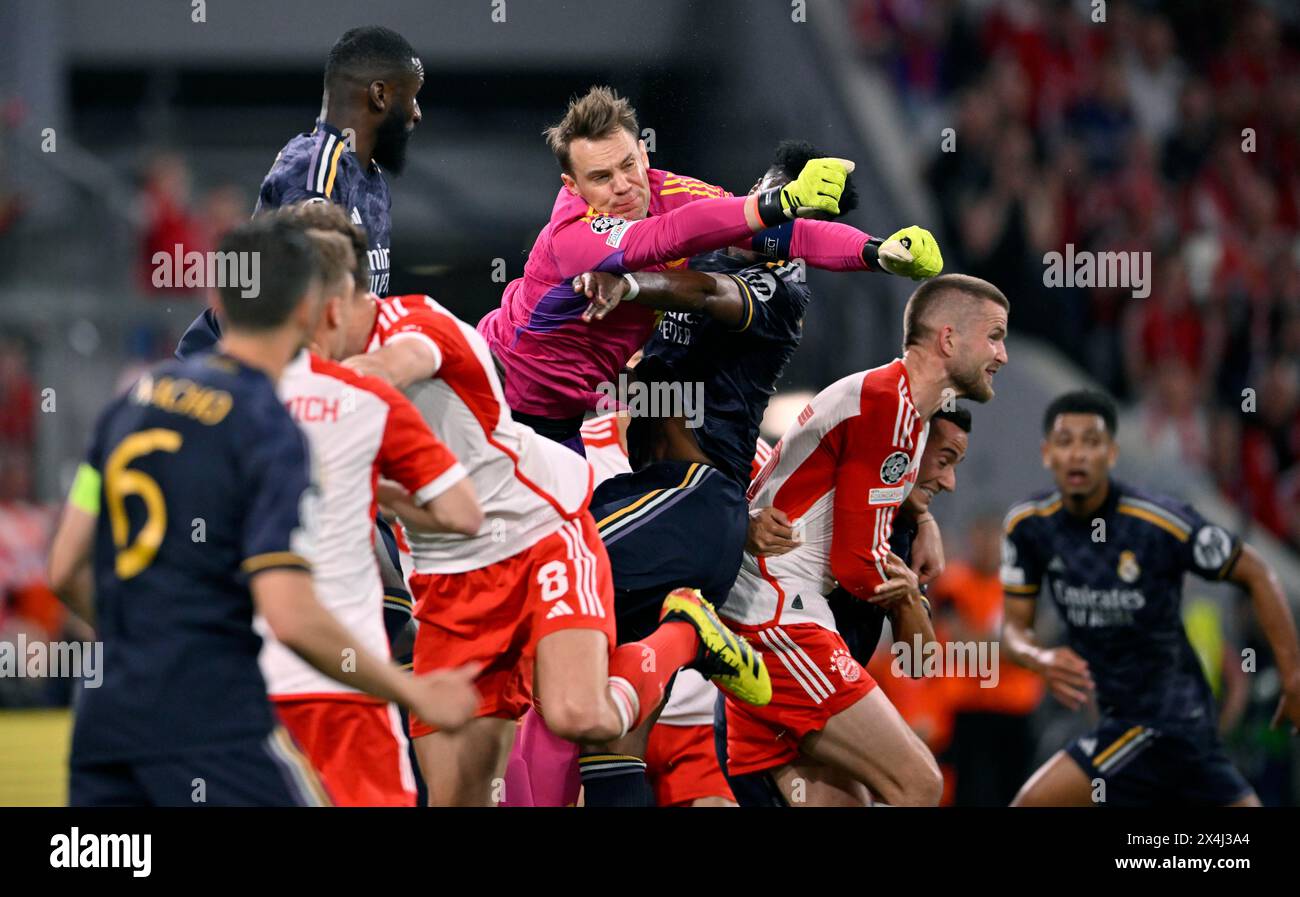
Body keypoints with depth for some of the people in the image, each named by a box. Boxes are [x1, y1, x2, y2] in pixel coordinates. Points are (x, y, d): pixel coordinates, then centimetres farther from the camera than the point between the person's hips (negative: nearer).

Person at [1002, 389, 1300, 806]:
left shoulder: (1161, 522, -19)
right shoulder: (1028, 525, -4)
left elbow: (1256, 573, -8)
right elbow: (1014, 625, 3)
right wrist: (1042, 659, -21)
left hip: (1165, 715, -6)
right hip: (1118, 710, 6)